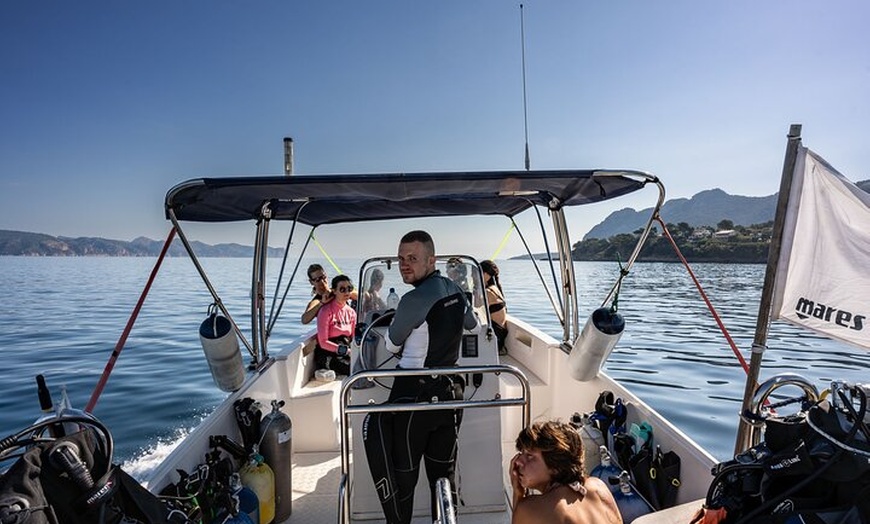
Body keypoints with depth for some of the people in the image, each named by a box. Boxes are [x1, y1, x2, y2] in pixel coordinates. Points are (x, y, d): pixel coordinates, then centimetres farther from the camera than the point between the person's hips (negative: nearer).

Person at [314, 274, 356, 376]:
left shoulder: (351, 312, 11)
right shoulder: (326, 311, -8)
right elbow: (323, 342, -13)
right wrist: (345, 350, -21)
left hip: (347, 351, 6)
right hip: (328, 354, -6)